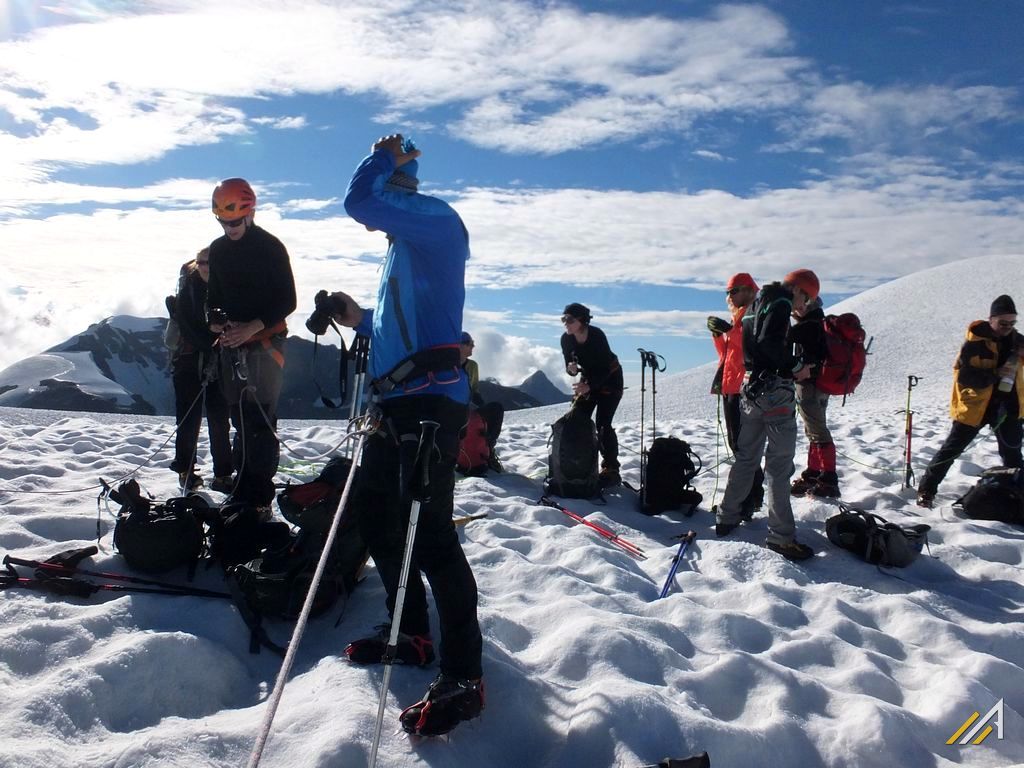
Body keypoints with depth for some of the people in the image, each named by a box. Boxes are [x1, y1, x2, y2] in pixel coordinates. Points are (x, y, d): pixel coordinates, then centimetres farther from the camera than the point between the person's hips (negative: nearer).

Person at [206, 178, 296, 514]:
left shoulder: (270, 247, -6)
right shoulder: (218, 249, 12)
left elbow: (287, 301, -8)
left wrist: (252, 327, -18)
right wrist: (214, 319, 0)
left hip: (265, 341, -6)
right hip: (231, 344, 6)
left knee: (260, 421, -10)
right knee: (239, 419, 10)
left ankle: (260, 499, -7)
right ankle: (242, 492, 17)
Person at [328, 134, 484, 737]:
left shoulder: (434, 216, -5)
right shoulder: (406, 243, 23)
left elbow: (359, 201, -19)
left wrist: (384, 157, -1)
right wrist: (362, 320, 14)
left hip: (431, 399, -11)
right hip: (396, 401, 11)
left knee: (428, 531, -12)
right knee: (375, 514, 18)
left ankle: (463, 677, -1)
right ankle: (411, 633, 32)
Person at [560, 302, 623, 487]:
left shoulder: (597, 335, -28)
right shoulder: (566, 339, -13)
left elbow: (606, 368, -27)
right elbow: (569, 365, -4)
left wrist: (590, 386, -39)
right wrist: (572, 369, -27)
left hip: (610, 379, -6)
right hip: (589, 378, 6)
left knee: (603, 423, -16)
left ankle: (611, 470, -11)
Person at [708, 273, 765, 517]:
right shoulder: (738, 318, 22)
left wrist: (729, 331, -27)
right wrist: (718, 335, 9)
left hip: (745, 388, -10)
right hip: (731, 387, 10)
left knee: (741, 443, -12)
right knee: (736, 441, 13)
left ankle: (751, 498, -8)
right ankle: (752, 493, 22)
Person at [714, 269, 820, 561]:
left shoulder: (756, 304, 20)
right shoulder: (781, 303, -8)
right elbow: (769, 341, -23)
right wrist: (796, 365, -14)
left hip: (750, 387, 9)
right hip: (775, 390, -9)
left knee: (746, 457, 16)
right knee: (779, 463, -7)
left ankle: (727, 517, 22)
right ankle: (781, 535, -5)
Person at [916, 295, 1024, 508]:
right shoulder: (975, 343, -15)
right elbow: (963, 376, -21)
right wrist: (995, 374, -29)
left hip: (1007, 406, 5)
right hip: (975, 406, -5)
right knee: (951, 449, -1)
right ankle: (926, 490, 4)